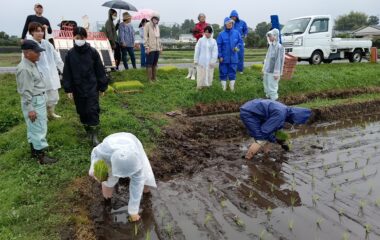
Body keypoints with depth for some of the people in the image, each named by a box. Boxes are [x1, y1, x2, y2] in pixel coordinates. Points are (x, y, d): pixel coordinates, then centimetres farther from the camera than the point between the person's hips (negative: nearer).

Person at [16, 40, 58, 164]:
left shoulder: (32, 64, 10)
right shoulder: (24, 69, -21)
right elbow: (26, 91, -22)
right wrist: (30, 109, -21)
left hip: (39, 99, 10)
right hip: (33, 102, -10)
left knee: (33, 128, 19)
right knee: (39, 128, -4)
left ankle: (34, 150, 31)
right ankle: (41, 156, 4)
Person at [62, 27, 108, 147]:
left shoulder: (92, 52, -6)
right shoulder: (70, 53, -1)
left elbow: (100, 70, -1)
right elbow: (67, 72, 3)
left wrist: (102, 86, 0)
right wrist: (68, 89, 0)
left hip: (92, 87, -3)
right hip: (77, 88, 3)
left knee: (93, 111, -6)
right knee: (82, 111, 12)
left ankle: (94, 136, 3)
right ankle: (88, 131, 30)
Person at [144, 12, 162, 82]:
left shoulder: (157, 26, 17)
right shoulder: (147, 25, -3)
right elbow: (145, 37, -8)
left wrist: (160, 47, 17)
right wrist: (147, 47, -14)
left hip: (157, 48, 7)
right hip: (150, 49, -7)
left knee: (155, 64, 11)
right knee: (149, 64, -3)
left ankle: (154, 78, 19)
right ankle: (149, 79, 1)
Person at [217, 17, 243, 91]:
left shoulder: (236, 33, 3)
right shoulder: (221, 34, -3)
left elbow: (240, 41, 10)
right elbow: (218, 46, -3)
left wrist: (237, 47, -11)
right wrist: (220, 56, -8)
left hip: (233, 57, 2)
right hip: (224, 58, -1)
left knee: (232, 72, 8)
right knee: (223, 72, 4)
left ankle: (232, 87, 19)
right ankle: (224, 87, 15)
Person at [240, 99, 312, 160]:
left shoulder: (285, 110, 4)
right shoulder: (280, 114, -26)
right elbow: (265, 131, -21)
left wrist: (281, 141, 18)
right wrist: (275, 140, -5)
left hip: (253, 110, 10)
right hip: (248, 113, -10)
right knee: (261, 140, -10)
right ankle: (247, 159, -1)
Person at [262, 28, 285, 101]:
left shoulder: (279, 47, -16)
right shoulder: (270, 46, 11)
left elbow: (279, 61, -18)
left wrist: (277, 73, -18)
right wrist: (264, 69, 20)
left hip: (273, 72, -9)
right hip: (267, 71, 9)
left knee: (272, 88, -4)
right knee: (267, 88, 18)